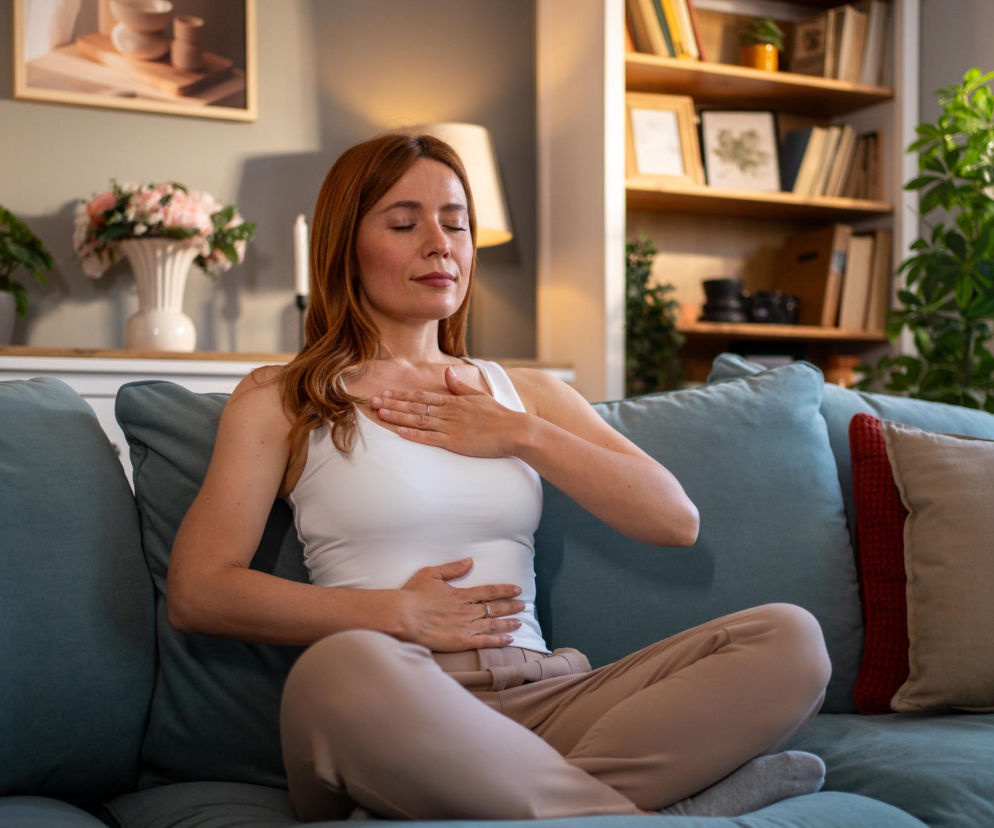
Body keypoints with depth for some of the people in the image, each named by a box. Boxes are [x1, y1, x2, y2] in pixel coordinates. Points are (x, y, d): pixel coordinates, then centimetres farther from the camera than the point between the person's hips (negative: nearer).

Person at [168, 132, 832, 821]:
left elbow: (676, 521, 12)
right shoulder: (279, 401, 12)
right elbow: (197, 591, -1)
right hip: (396, 708, -3)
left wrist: (522, 435, 4)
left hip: (542, 697, 4)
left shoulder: (526, 393, 23)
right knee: (342, 669, -41)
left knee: (790, 637, -17)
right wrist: (396, 613, -6)